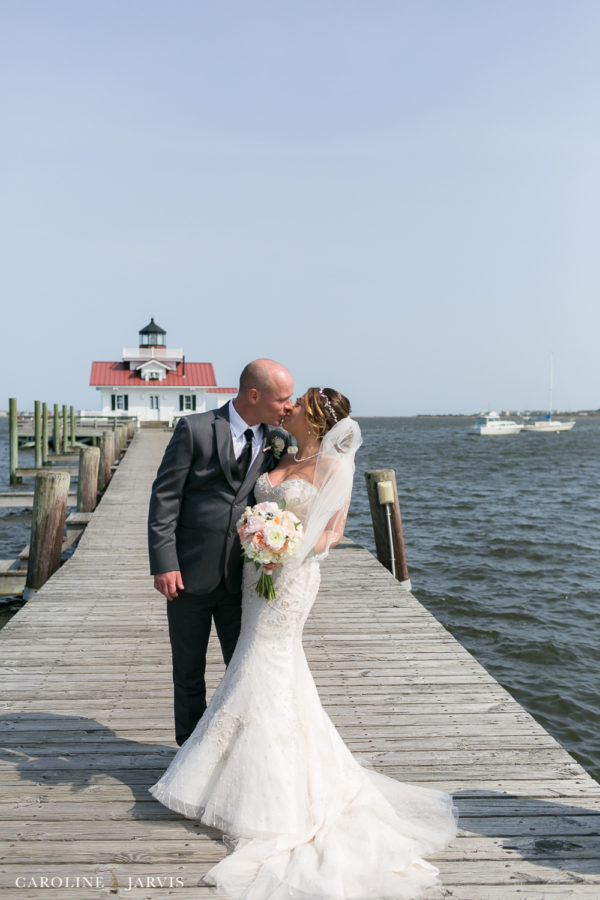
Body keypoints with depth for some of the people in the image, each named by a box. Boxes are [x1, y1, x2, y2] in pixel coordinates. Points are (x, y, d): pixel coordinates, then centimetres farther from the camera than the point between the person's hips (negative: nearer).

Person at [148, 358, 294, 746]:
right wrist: (164, 563, -14)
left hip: (241, 577, 3)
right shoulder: (195, 429, -9)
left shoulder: (278, 441, 3)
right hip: (190, 573, -2)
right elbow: (165, 497, -9)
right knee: (189, 671, 13)